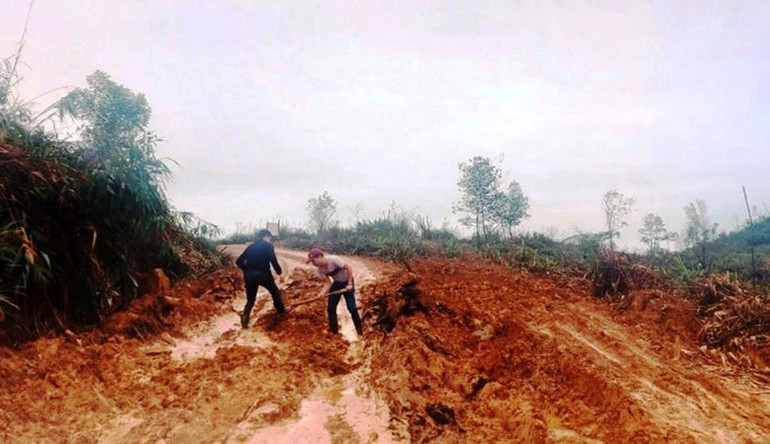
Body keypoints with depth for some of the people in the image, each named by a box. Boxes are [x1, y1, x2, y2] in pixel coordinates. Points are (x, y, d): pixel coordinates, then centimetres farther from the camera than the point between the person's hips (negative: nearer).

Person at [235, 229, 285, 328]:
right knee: (275, 292, 22)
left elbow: (239, 261, 12)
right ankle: (281, 311, 33)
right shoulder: (268, 245, 1)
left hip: (249, 276, 4)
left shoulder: (251, 246, 16)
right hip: (263, 274, -4)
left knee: (250, 300, 14)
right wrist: (279, 273, -5)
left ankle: (244, 321, -1)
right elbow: (273, 260, -13)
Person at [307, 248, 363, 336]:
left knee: (351, 307, -10)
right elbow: (328, 282, -9)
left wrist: (349, 283, -22)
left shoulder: (333, 259, -31)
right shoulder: (320, 270, -11)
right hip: (336, 283, 6)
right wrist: (322, 293, -27)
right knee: (331, 308, 2)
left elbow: (348, 268, -24)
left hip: (347, 282, -6)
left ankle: (359, 330, 6)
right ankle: (334, 331, 18)